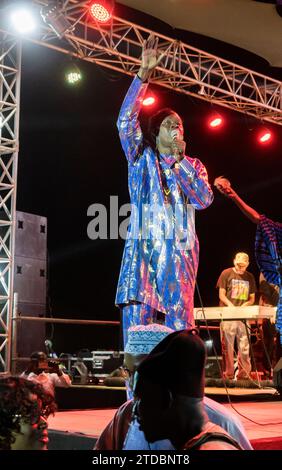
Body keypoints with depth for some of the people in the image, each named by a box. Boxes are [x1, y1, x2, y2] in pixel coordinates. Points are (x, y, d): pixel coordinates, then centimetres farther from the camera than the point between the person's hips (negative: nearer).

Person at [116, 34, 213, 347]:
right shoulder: (141, 156, 13)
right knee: (137, 322, -11)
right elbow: (125, 121, -2)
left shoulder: (193, 166, 18)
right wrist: (144, 75, -8)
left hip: (179, 251, 2)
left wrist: (178, 161, 0)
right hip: (143, 248, -1)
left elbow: (204, 200, 1)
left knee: (179, 326, -4)